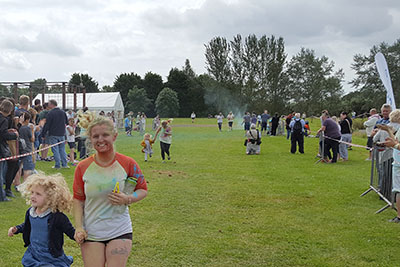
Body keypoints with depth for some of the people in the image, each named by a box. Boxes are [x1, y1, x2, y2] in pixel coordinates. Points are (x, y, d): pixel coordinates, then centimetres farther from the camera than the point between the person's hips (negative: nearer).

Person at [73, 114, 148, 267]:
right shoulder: (83, 167, -1)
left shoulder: (128, 164, -5)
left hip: (120, 232, -1)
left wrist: (128, 199, -15)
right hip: (91, 233, 1)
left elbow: (143, 190, 5)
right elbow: (78, 199, 7)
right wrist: (79, 227, -4)